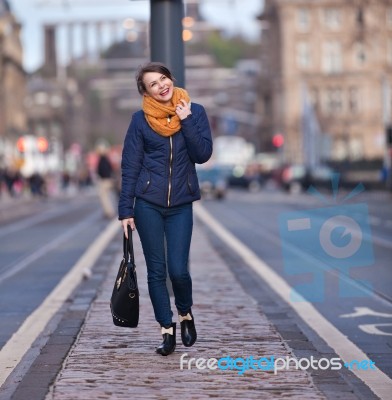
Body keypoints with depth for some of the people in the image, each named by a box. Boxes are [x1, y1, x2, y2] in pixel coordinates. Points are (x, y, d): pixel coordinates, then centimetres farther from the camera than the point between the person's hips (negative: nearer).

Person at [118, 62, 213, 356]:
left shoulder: (194, 112, 2)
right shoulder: (141, 119, 0)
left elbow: (203, 154, -7)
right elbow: (130, 166, 0)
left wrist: (186, 120, -14)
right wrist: (125, 210, -4)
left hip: (181, 204, 0)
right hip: (148, 204, 0)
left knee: (178, 269, -6)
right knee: (156, 271, 2)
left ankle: (185, 313, 23)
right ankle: (167, 330, 14)